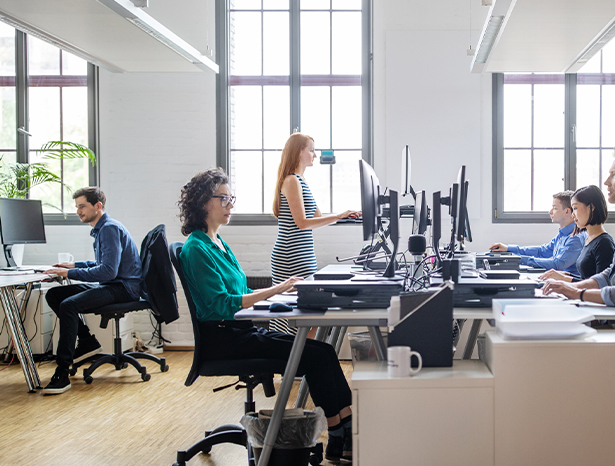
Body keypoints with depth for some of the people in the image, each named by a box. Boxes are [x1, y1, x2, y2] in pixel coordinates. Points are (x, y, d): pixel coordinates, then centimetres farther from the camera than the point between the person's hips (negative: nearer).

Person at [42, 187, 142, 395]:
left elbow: (108, 270, -25)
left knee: (68, 305, -30)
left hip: (124, 288, -11)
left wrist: (69, 273, -23)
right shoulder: (100, 229, 17)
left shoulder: (110, 229, -15)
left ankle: (62, 373, -31)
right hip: (110, 285, 11)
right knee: (54, 295, 4)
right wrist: (74, 265, 16)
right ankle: (87, 342, 8)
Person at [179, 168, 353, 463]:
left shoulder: (217, 243, 17)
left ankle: (349, 429, -10)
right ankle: (339, 440, -10)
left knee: (322, 351, -7)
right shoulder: (197, 248, -12)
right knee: (317, 355, -17)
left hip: (240, 330, 9)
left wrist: (281, 290, 6)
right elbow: (221, 304, -21)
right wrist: (275, 289, -22)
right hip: (221, 337, -9)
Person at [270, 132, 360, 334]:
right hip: (292, 257, -10)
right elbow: (302, 222, -17)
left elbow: (317, 216, 23)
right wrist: (337, 217, -18)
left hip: (303, 256, 10)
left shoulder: (300, 181, 19)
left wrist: (346, 214, 15)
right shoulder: (291, 181, -11)